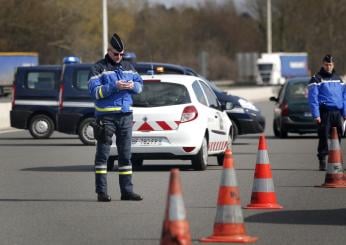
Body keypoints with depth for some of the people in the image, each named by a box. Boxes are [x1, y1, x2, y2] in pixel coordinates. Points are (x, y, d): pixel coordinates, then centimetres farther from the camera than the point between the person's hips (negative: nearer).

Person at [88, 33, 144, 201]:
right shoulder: (99, 68, -3)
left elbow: (140, 83, 17)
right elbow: (94, 91, -13)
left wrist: (133, 86, -6)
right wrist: (115, 87, -22)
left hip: (125, 115, 6)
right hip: (106, 116, -6)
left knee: (125, 154, 8)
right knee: (103, 153, -3)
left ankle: (127, 190, 13)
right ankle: (101, 192, -2)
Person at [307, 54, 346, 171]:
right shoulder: (316, 79, 0)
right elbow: (313, 98, -7)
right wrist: (316, 115, -15)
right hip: (324, 112, -5)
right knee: (324, 138, -9)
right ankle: (322, 161, -5)